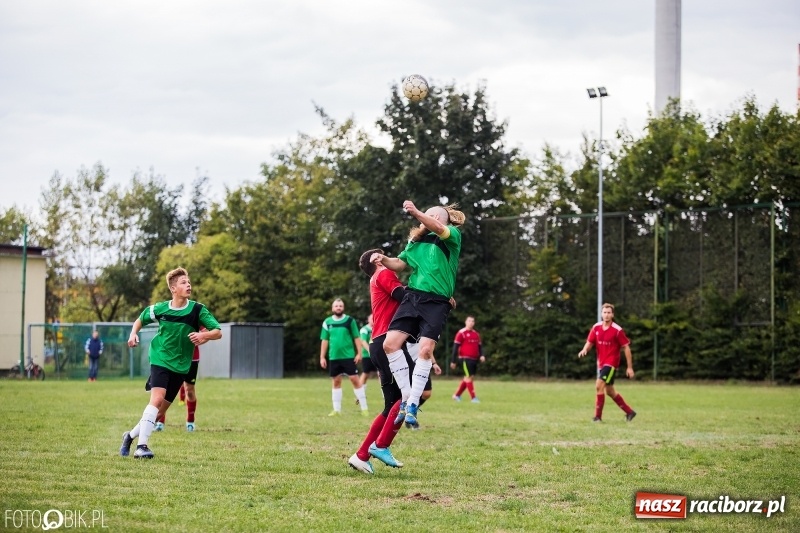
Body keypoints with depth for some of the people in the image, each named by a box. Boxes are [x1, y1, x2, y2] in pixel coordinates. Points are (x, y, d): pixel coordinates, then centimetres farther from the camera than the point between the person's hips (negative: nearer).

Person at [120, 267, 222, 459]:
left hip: (180, 366, 2)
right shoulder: (159, 309, -3)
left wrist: (204, 335, -26)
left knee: (161, 409, 7)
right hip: (160, 360, -2)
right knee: (157, 398, -24)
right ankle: (141, 446, -26)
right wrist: (133, 333, -2)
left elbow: (218, 332, -6)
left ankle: (131, 435, 28)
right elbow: (141, 319, 16)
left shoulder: (198, 310, -6)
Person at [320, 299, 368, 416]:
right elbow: (324, 340, 10)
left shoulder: (350, 320, -1)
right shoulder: (327, 322, 6)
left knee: (355, 380, -4)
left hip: (349, 356, -3)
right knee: (336, 382, 8)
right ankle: (337, 410, 15)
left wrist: (359, 353, -7)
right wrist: (322, 357, 6)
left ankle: (364, 408, 0)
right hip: (334, 357, 3)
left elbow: (357, 338, 1)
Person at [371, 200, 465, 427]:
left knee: (426, 349, -18)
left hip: (436, 302, -6)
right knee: (390, 343, -11)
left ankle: (413, 404, -12)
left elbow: (439, 229, -20)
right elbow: (400, 263, 23)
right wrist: (384, 259, 2)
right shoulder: (417, 240, 20)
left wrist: (416, 212, -35)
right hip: (412, 297, 6)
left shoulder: (453, 236, 2)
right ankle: (406, 395, 0)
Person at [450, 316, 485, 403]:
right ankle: (473, 398, -8)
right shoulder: (461, 333, -6)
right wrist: (453, 361, -6)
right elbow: (455, 347, -5)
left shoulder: (476, 334, 14)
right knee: (469, 377, -10)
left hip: (474, 359, 7)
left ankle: (457, 395, 22)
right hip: (465, 359, -7)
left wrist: (481, 355, -1)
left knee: (469, 377, 10)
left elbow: (479, 346, 20)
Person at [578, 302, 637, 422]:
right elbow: (589, 343, 9)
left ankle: (598, 416, -12)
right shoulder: (596, 328, 3)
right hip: (601, 363, 7)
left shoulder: (617, 330, -12)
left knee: (599, 386, -19)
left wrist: (630, 367, -9)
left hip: (611, 363, -7)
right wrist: (584, 350, -15)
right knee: (610, 391, 14)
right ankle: (629, 412, 29)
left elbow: (626, 347, -9)